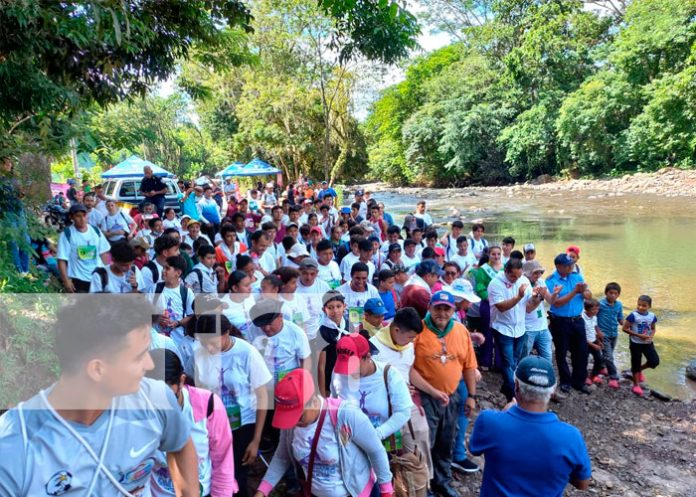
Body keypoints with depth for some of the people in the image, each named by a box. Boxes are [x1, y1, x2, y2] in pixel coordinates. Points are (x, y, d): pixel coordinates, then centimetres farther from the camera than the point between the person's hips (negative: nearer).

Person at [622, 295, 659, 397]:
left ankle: (640, 370, 31)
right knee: (636, 363, 5)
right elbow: (625, 328, -17)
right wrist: (639, 335, -21)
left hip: (647, 343, 4)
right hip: (635, 343, -4)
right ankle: (636, 386, 18)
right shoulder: (633, 315, -19)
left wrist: (651, 336, -11)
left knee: (655, 361, -1)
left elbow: (653, 328, 10)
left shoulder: (652, 316, -4)